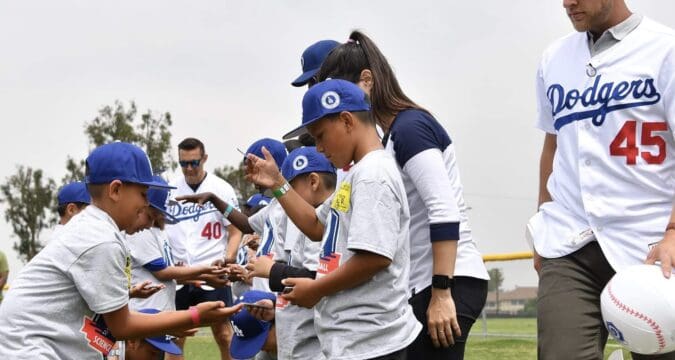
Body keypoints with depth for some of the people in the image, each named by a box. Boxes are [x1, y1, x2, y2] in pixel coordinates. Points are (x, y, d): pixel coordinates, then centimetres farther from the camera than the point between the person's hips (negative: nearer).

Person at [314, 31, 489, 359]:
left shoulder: (409, 127, -11)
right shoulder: (394, 135, 17)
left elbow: (445, 212, -19)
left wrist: (441, 294, -22)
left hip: (449, 282, -9)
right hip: (426, 284, 9)